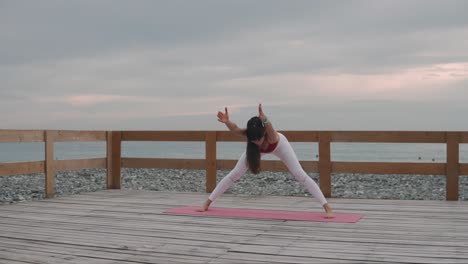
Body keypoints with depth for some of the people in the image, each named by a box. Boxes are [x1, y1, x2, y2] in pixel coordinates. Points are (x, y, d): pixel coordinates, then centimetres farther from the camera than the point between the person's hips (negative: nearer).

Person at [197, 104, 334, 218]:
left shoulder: (271, 136, -46)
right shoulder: (248, 134, -38)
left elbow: (270, 128, -71)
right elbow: (235, 129, -60)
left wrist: (265, 120, -93)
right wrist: (227, 122, -80)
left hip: (278, 145, -3)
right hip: (258, 149, 3)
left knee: (300, 175, -16)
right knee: (234, 174, -2)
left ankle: (327, 208, -15)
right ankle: (207, 203, 9)